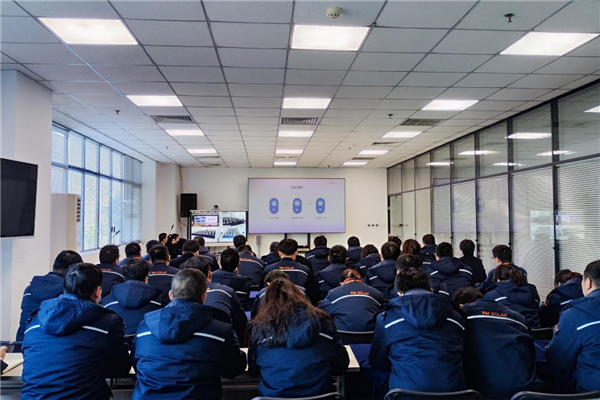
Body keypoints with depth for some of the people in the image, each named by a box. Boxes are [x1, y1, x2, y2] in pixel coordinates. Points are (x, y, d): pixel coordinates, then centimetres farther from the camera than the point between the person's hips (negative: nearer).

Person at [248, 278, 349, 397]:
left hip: (273, 394, 0)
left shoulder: (259, 326, -1)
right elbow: (340, 365, 7)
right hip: (318, 392, 1)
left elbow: (253, 371, 12)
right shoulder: (320, 320, 1)